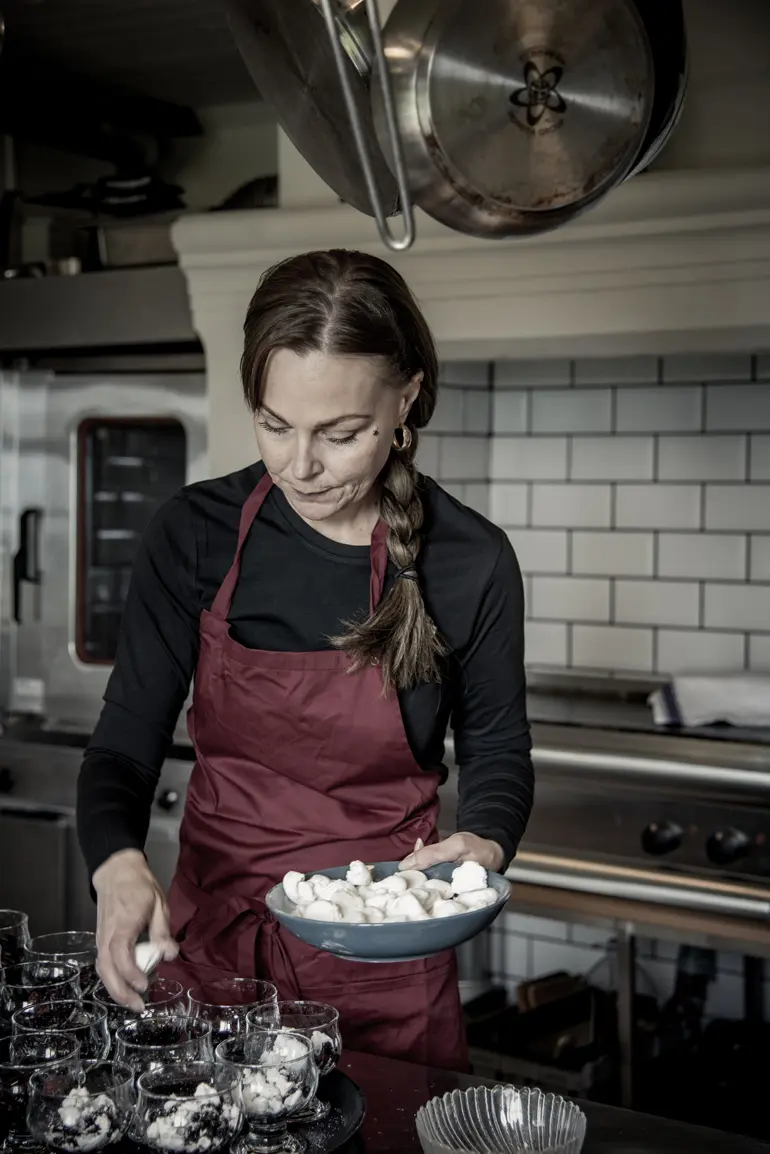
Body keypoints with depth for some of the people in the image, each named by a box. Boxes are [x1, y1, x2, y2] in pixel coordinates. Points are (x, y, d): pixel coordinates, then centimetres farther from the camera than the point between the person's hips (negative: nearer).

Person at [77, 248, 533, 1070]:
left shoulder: (470, 563, -11)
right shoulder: (195, 534, -8)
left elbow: (495, 754, 3)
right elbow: (125, 743, -7)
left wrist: (484, 841, -18)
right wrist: (120, 864, -26)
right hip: (209, 940, 2)